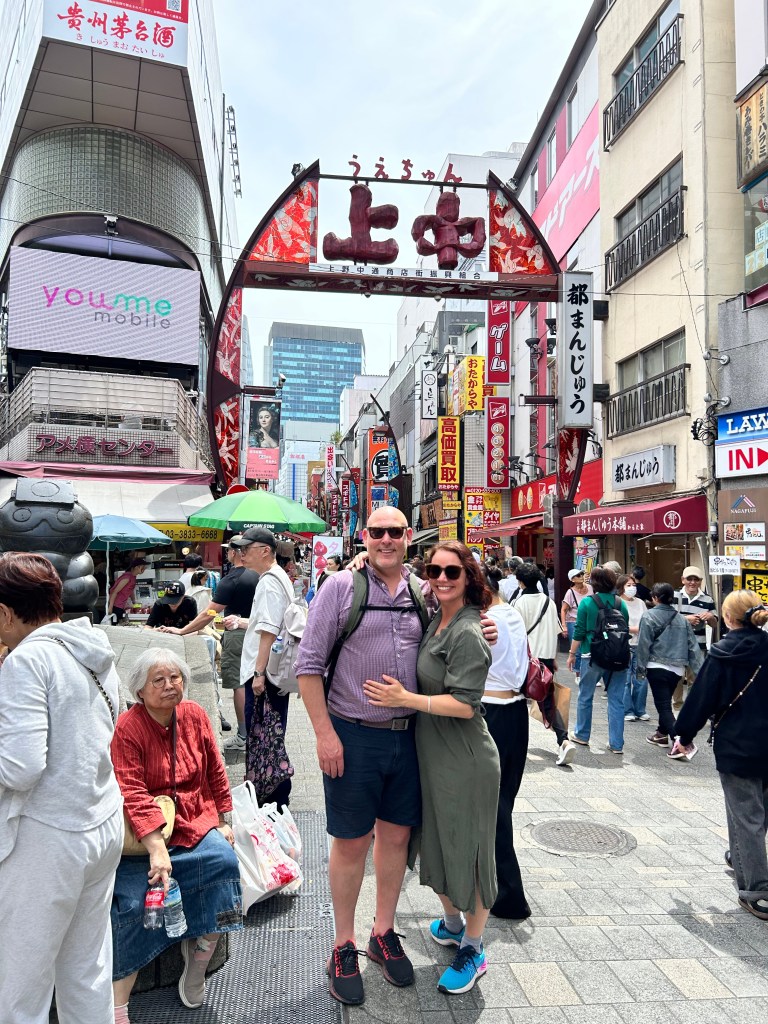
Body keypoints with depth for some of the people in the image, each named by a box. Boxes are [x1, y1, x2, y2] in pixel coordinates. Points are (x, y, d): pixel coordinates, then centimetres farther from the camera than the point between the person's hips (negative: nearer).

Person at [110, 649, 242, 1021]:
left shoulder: (195, 715, 3)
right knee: (132, 900, -21)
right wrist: (157, 849, -28)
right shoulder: (127, 727, -12)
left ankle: (200, 950, 1)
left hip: (195, 822, 4)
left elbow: (215, 773, 12)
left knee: (224, 859, -22)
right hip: (143, 833, -3)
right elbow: (133, 794, -20)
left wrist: (223, 823, 11)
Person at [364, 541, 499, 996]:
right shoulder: (435, 622, 5)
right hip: (433, 755, 8)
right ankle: (452, 923, 45)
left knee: (467, 850, 8)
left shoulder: (468, 634, -21)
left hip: (465, 762, -8)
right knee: (437, 843, 22)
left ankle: (473, 950, 28)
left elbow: (465, 705, -24)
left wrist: (404, 698, -23)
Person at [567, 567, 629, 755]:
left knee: (585, 696, 14)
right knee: (616, 700, 7)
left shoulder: (587, 603, -8)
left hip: (593, 656, -3)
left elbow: (579, 632, -6)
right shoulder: (621, 603, 2)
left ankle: (582, 735, 26)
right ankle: (616, 744, 9)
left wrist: (572, 654, 4)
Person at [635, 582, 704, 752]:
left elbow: (644, 644, -9)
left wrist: (640, 668, -1)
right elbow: (693, 645, 7)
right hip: (678, 668, 6)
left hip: (657, 667, -5)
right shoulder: (682, 618, 7)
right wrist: (700, 671, 9)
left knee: (663, 705, -2)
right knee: (665, 702, 22)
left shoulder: (649, 616, -8)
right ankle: (662, 734, 34)